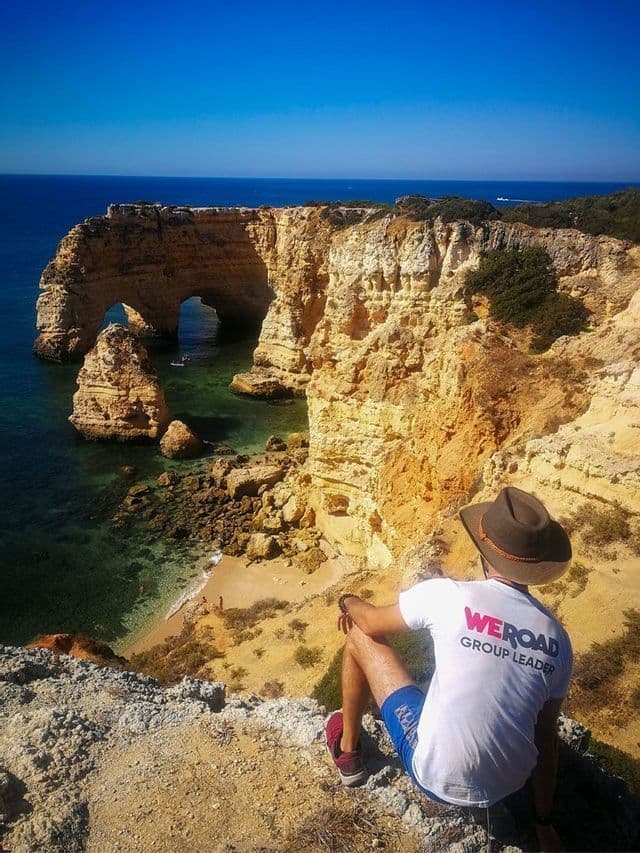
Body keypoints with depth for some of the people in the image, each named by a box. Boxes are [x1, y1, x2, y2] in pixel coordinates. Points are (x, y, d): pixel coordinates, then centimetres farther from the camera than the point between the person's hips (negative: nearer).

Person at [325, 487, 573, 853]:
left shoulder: (446, 594, -17)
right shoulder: (558, 639, -5)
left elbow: (372, 624, 0)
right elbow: (547, 738, 4)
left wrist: (348, 601, 23)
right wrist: (545, 823, 18)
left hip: (434, 777, -4)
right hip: (507, 788, 5)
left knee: (359, 636, 10)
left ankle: (348, 749, 31)